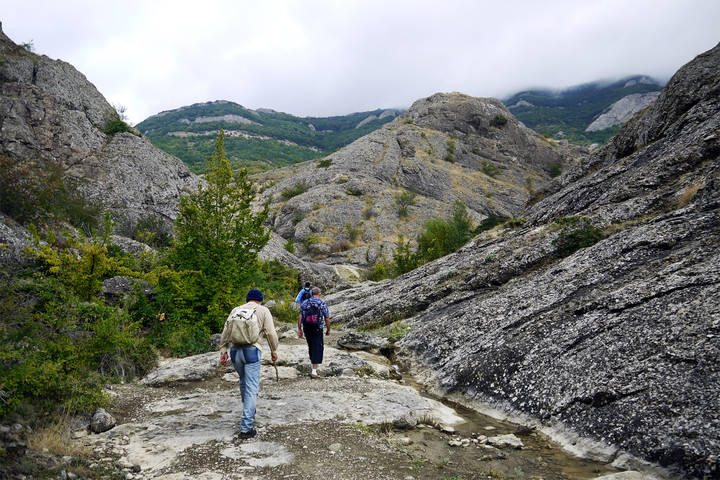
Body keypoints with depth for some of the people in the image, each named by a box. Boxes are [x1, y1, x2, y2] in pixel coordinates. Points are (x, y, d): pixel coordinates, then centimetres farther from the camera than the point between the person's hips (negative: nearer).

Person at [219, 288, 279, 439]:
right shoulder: (263, 310, 6)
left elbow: (226, 331, 11)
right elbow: (271, 332, 0)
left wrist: (223, 351, 13)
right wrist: (274, 351, 10)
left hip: (235, 350, 5)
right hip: (251, 350, -5)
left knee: (243, 382, 25)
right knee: (252, 388, -3)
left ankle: (249, 412, 42)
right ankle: (246, 428, -5)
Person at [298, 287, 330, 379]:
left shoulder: (305, 303, 8)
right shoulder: (322, 303, -2)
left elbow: (300, 317, 1)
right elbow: (327, 319, -3)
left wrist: (299, 329, 5)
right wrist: (328, 330, 7)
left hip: (306, 329, 4)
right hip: (317, 329, -4)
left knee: (311, 347, 19)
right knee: (317, 348, -1)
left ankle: (313, 365, 31)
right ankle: (314, 372, -6)